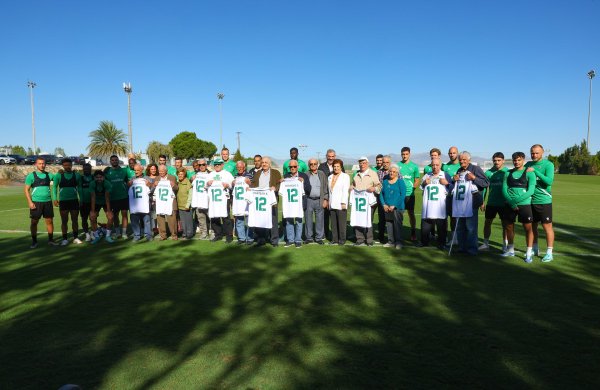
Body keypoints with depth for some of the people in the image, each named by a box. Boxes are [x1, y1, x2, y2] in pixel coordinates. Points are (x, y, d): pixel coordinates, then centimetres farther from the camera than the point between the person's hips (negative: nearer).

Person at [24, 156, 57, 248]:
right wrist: (30, 202, -12)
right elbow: (27, 190, -3)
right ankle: (34, 241, 15)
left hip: (48, 202, 3)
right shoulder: (31, 176, -1)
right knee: (34, 222, 4)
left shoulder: (48, 175, 8)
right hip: (36, 202, -3)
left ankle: (50, 240, 15)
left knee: (49, 221, 5)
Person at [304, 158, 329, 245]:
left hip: (319, 200, 0)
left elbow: (325, 187, 5)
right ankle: (309, 237, 15)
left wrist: (325, 199, -1)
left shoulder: (322, 174, 6)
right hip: (308, 200, 0)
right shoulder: (306, 175, 6)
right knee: (308, 220, 4)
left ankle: (319, 237, 12)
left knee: (319, 220, 2)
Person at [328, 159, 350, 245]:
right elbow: (329, 190, 16)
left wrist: (343, 203, -14)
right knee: (333, 223, 5)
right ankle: (334, 239, 12)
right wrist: (329, 202, 10)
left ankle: (342, 240, 5)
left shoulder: (345, 176, 0)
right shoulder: (330, 177, 17)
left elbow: (345, 190, -7)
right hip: (332, 205, 5)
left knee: (341, 223, -3)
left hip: (341, 204, -5)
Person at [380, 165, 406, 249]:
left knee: (397, 225, -2)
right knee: (388, 225, 6)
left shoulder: (400, 182, -1)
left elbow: (403, 195, -9)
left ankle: (398, 242, 5)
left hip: (397, 208, -4)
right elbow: (381, 193, 12)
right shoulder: (385, 181, 13)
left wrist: (394, 205, -13)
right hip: (387, 208, 5)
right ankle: (391, 241, 15)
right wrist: (384, 204, -2)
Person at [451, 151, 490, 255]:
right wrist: (454, 180, 10)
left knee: (470, 227, -6)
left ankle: (472, 249, 2)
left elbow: (487, 183, -7)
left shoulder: (476, 169, -2)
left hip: (471, 203, -7)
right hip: (459, 202, 7)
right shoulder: (459, 171, 20)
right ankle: (462, 247, 22)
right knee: (459, 227, 12)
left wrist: (474, 178, -18)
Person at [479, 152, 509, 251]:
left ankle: (505, 245, 17)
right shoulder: (488, 172, 2)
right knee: (487, 222, 8)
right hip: (491, 203, 3)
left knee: (505, 224, 6)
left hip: (503, 203, -2)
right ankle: (485, 244, 19)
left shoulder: (507, 172, -5)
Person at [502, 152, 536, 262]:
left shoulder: (529, 173, -2)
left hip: (524, 204, -3)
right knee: (509, 227, 10)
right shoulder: (508, 173, 8)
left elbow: (531, 191, -11)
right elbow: (504, 189, 2)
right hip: (510, 204, 4)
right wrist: (511, 202, -12)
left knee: (528, 228, -1)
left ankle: (529, 253, 7)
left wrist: (516, 200, -20)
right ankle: (510, 250, 24)